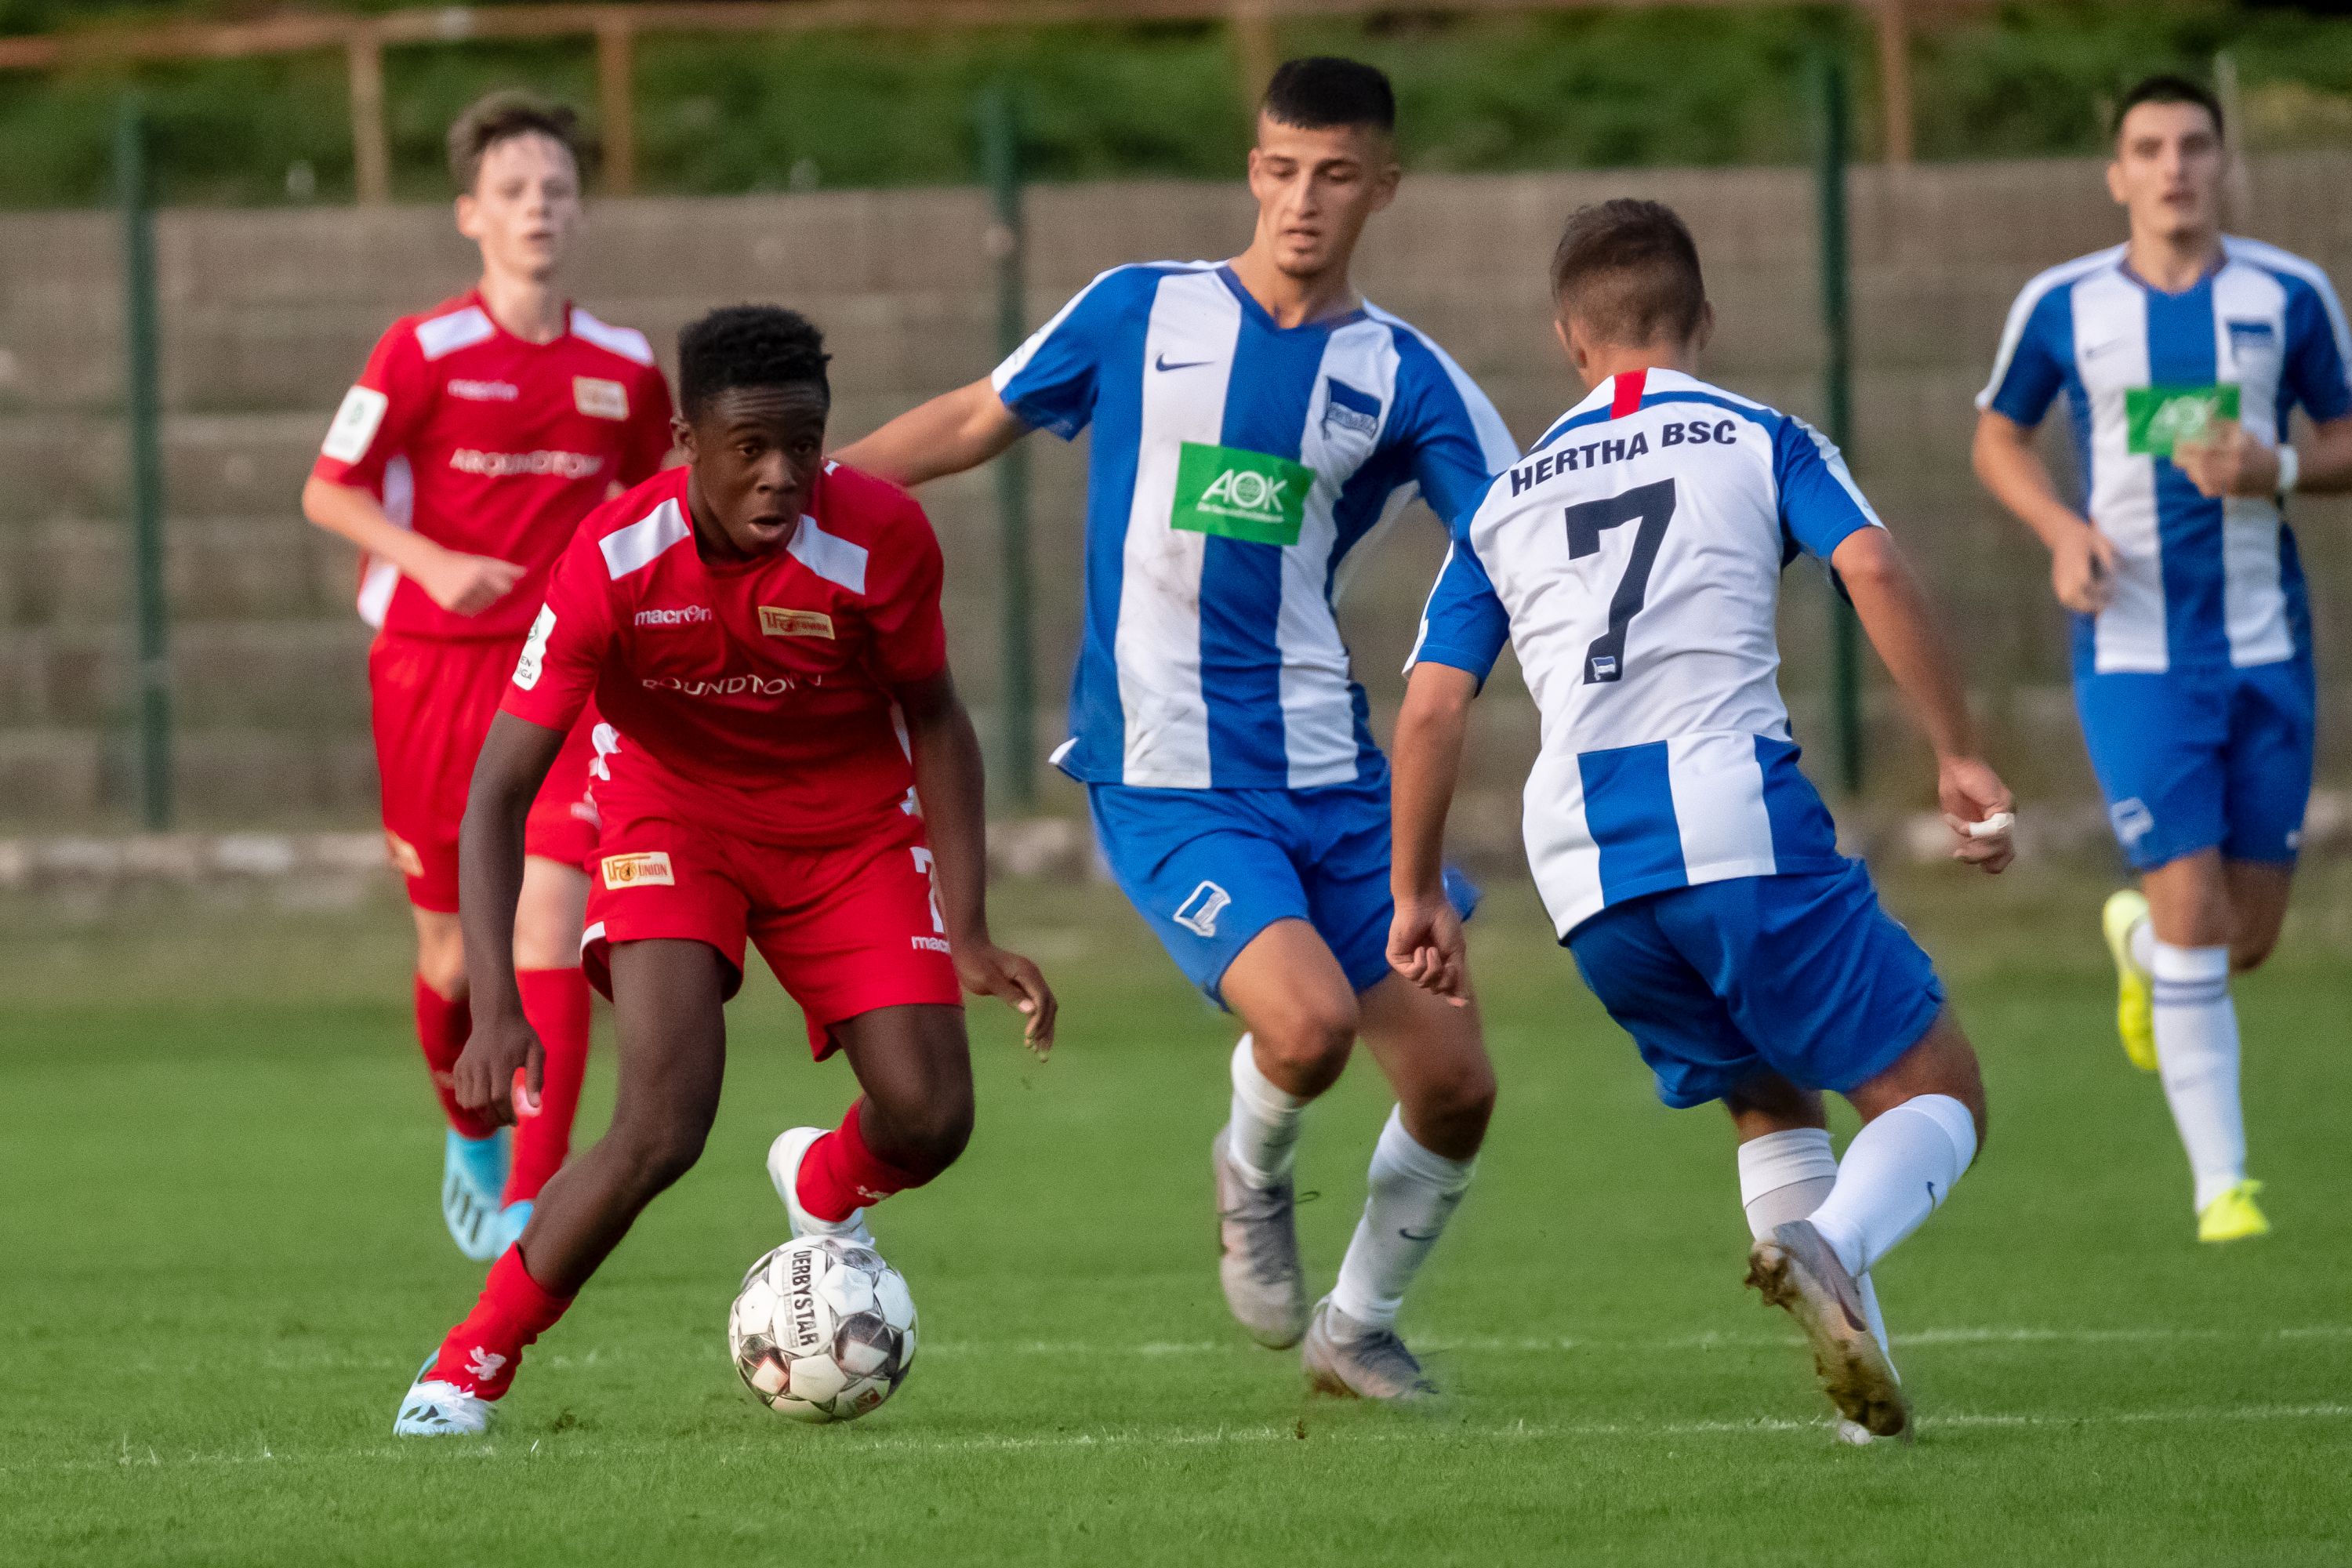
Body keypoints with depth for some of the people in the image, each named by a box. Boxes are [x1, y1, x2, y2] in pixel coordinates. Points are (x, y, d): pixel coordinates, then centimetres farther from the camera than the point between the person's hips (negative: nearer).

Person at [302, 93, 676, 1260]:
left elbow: (649, 503, 20)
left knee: (548, 914, -17)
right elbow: (327, 492, -4)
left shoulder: (623, 370, 3)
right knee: (452, 953, 6)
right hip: (432, 669, -1)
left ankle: (534, 1198, -18)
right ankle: (470, 1136, 38)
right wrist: (432, 563, -19)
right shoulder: (425, 354, -7)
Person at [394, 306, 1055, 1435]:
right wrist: (495, 1007, -35)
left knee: (930, 1122, -11)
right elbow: (499, 789, -25)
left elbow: (934, 721, -5)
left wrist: (969, 933, -10)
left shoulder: (880, 539, -24)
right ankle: (469, 1367, -5)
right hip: (673, 814, -2)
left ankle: (824, 1187, 28)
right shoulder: (613, 562, -28)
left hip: (851, 824, 2)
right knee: (663, 1127, -22)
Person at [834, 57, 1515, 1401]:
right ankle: (1255, 1175, 10)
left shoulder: (1404, 379, 5)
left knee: (1455, 1081, 0)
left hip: (1333, 775, 3)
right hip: (1168, 782, -3)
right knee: (1308, 1023, -26)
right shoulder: (1142, 314, 3)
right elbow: (971, 426, 15)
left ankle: (1360, 1327, 26)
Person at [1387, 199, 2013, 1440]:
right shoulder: (1761, 442, 12)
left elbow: (1431, 706, 15)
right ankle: (1826, 1249, -31)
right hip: (1740, 825, -4)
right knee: (1935, 1098, 1)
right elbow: (1873, 571, -5)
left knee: (1768, 1104, 24)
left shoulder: (1506, 502, 21)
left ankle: (1862, 1366, 6)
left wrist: (1417, 894, 22)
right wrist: (1958, 756, -4)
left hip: (1586, 878, 4)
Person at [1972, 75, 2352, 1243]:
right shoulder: (2062, 307, -1)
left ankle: (2138, 942, 43)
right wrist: (2062, 530, -6)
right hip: (2133, 653, -2)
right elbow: (1997, 436, 13)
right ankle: (2220, 1182, -3)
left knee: (2250, 937, 7)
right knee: (2194, 918, -12)